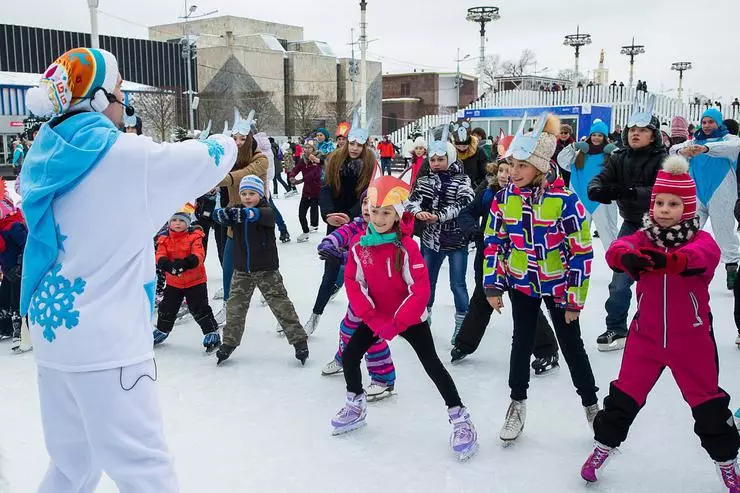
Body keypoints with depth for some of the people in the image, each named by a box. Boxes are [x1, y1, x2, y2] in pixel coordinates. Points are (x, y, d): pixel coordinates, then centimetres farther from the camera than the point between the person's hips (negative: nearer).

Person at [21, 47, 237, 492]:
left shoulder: (45, 158, 7)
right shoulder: (125, 155, -14)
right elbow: (210, 158, -2)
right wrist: (228, 143, 20)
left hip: (53, 330, 8)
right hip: (105, 341, -8)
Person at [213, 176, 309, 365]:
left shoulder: (267, 211, -10)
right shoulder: (235, 211, 1)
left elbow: (263, 215, -35)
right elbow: (219, 215, -18)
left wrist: (247, 213, -56)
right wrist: (222, 214, -43)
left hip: (266, 269, -3)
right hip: (242, 271, 4)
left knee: (281, 304, 0)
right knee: (235, 306, 8)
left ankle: (299, 340, 8)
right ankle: (229, 342, 22)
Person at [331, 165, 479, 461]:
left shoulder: (407, 246, -20)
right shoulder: (359, 244, -7)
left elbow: (420, 290, -20)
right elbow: (353, 283, -4)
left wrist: (395, 324, -19)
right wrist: (374, 319, -12)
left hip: (411, 318, -5)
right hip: (375, 317, 5)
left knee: (432, 365, -8)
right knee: (349, 356, 3)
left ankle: (460, 419, 2)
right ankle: (356, 408, 26)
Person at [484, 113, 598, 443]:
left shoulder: (564, 200, -21)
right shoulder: (504, 198, -8)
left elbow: (581, 252, -16)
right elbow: (493, 242, 2)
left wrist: (575, 299, -13)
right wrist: (492, 286, 0)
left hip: (557, 286, -3)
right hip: (520, 284, 3)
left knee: (572, 346, 10)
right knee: (522, 343, 12)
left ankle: (592, 405, 29)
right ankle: (517, 404, 30)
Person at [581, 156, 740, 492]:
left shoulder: (701, 240, -10)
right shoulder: (643, 238, -4)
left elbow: (702, 256, -35)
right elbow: (617, 249, -26)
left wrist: (666, 259, -57)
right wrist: (626, 256, -52)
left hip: (691, 341, -1)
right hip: (645, 338, 2)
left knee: (708, 404, 10)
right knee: (624, 395, 9)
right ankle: (604, 445, 30)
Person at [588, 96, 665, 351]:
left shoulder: (662, 160, -15)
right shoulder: (619, 158, -2)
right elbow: (598, 180, -11)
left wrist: (630, 191, -43)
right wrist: (598, 190, -36)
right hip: (631, 224, 3)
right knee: (620, 278, -1)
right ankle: (616, 329, 11)